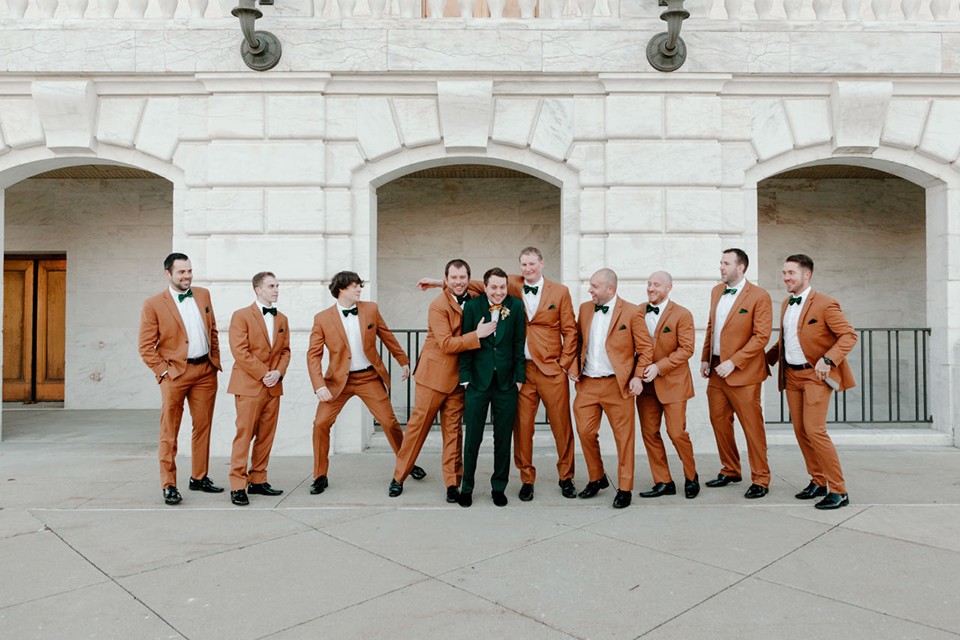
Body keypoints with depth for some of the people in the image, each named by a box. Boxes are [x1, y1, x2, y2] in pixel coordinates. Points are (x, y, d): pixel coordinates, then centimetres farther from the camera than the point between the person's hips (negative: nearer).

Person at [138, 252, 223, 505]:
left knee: (203, 427, 10)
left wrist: (215, 360, 11)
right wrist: (164, 371, -7)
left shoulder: (203, 295, 11)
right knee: (169, 432, -1)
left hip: (206, 371, 5)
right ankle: (169, 485, 8)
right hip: (175, 373, -4)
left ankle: (199, 478, 22)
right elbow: (145, 346, -3)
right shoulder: (153, 305, -4)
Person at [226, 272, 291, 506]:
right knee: (244, 434, -5)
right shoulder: (241, 316, -3)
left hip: (274, 387, 6)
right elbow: (239, 351, -11)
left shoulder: (282, 319, 16)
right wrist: (263, 373, -13)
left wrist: (278, 372, -4)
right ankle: (237, 486, 2)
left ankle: (258, 481, 18)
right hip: (249, 385, -6)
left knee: (266, 436, 8)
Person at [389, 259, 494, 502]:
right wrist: (477, 334, -22)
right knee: (418, 424, 4)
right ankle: (398, 478, 18)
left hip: (459, 376, 5)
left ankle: (453, 484, 12)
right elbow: (446, 344, -19)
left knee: (454, 429, 5)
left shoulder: (474, 298, 6)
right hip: (434, 373, -4)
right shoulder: (438, 305, -12)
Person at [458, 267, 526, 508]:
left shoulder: (516, 306, 1)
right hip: (478, 382, -1)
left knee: (503, 439, 9)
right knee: (472, 437, 5)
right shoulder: (472, 306, -2)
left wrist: (519, 376, 0)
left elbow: (519, 344, 3)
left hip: (506, 382, 1)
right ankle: (466, 487, 21)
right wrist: (465, 377, -3)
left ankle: (499, 487, 24)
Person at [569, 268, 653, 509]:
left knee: (624, 437, 2)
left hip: (617, 384, -4)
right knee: (585, 432, 5)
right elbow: (577, 340, 20)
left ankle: (624, 489, 15)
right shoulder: (584, 309, 10)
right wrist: (573, 367, 9)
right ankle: (597, 479, 27)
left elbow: (646, 348, -1)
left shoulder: (631, 312, -5)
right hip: (587, 384, 5)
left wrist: (638, 376, -9)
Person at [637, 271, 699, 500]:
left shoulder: (682, 315, -6)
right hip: (646, 384, 5)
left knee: (677, 433, -3)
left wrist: (659, 367, -18)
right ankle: (663, 483, 16)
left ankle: (691, 477, 22)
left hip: (673, 383, -4)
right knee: (649, 433, 4)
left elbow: (686, 349, -11)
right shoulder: (638, 313, 8)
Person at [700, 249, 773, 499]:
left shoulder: (759, 296, -10)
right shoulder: (716, 292, 11)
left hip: (742, 374, -7)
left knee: (752, 427, 1)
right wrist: (705, 358, 10)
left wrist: (733, 362, -19)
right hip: (716, 370, 7)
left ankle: (760, 480, 14)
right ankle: (730, 471, 29)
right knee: (719, 422, 13)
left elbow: (761, 336, -14)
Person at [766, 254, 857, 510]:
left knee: (815, 431, -13)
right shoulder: (786, 304, 13)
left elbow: (849, 335, -13)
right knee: (800, 431, 9)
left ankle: (838, 491, -2)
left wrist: (828, 360, -24)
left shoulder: (824, 304, -11)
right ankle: (818, 482, 23)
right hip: (791, 374, 8)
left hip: (816, 375, -8)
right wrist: (768, 358, 15)